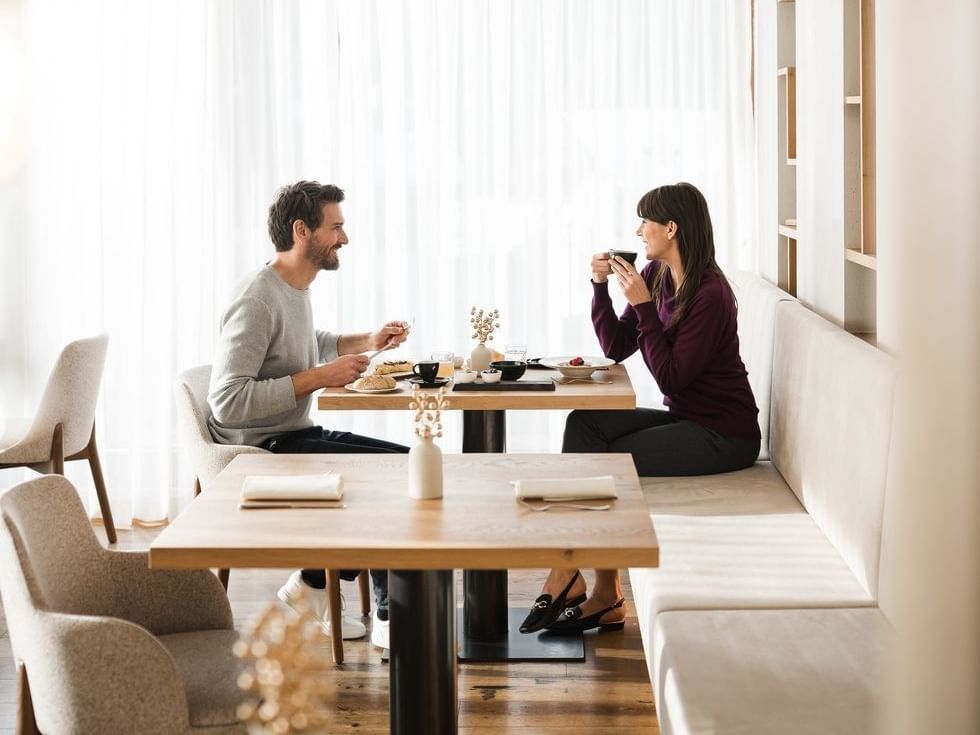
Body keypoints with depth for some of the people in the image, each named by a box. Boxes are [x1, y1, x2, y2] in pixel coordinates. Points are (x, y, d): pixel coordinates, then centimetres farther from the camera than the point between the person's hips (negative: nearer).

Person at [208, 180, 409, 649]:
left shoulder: (295, 289, 11)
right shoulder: (258, 299, -20)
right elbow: (228, 401, -28)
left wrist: (368, 342, 16)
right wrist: (319, 377, -24)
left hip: (296, 436, 10)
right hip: (262, 451, -10)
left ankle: (314, 583, 4)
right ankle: (387, 616, -3)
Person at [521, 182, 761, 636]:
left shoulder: (709, 294, -20)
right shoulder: (657, 275, 5)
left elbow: (670, 377, -21)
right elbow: (617, 348, 7)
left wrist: (643, 306, -23)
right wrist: (601, 287, -5)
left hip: (724, 433, -8)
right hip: (685, 419, 9)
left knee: (610, 460, -19)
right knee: (583, 424, -10)